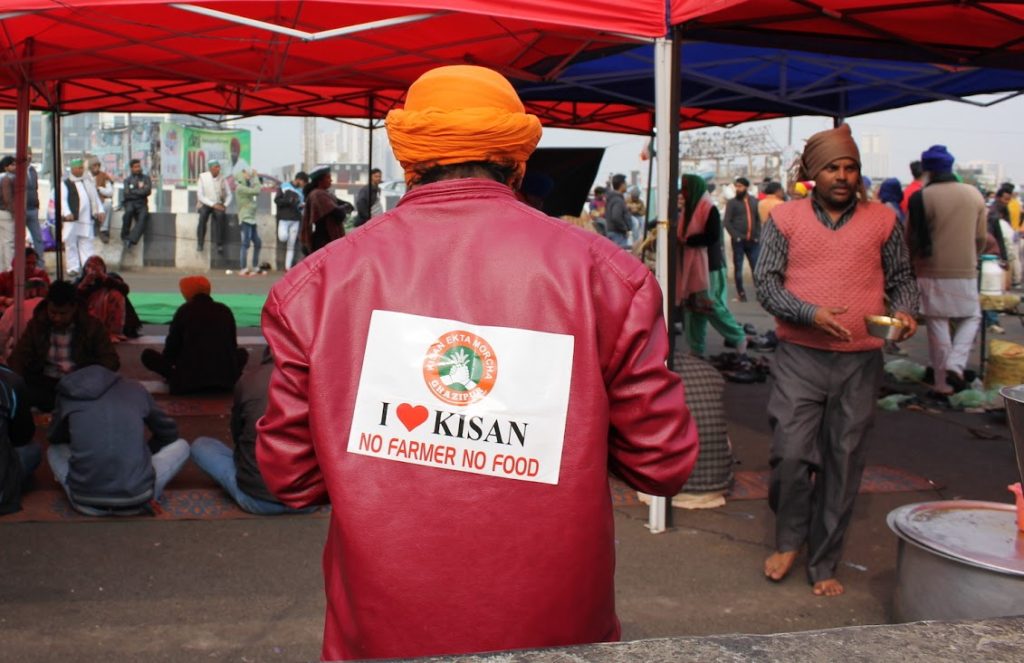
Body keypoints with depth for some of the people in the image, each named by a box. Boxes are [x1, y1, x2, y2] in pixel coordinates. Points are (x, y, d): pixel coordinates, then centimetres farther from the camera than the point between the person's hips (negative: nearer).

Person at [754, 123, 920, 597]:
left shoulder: (882, 220, 6)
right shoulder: (785, 218, 2)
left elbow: (901, 277, 15)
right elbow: (765, 281, -2)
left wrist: (904, 310, -6)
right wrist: (812, 314, -17)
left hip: (860, 362, 1)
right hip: (800, 357, -1)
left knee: (843, 463, 6)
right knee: (791, 453, -7)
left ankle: (824, 564, 20)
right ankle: (789, 540, 21)